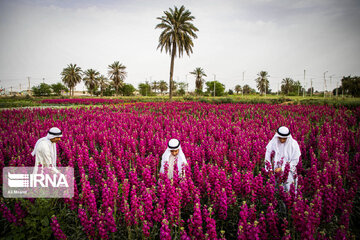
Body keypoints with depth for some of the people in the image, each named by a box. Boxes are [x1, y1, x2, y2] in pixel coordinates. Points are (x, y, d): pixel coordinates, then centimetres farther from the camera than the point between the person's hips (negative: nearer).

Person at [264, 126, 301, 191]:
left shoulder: (293, 144, -10)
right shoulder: (273, 143, -7)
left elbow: (295, 160, -7)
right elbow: (267, 158, -1)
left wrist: (282, 168, -13)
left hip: (289, 173, -1)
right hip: (276, 172, 1)